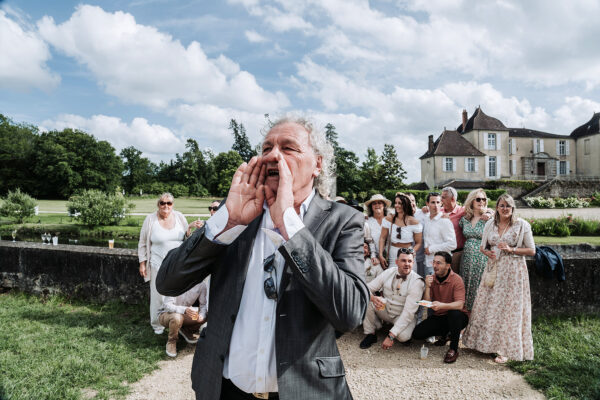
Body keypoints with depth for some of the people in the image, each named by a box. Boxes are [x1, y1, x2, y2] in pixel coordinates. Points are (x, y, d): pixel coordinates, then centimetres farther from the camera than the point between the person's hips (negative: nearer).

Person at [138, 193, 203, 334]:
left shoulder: (179, 217, 3)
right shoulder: (150, 219, -2)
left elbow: (186, 238, 9)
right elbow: (143, 243, 5)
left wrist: (190, 227, -10)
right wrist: (142, 263, 2)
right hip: (158, 265, -2)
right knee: (158, 295, 4)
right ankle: (157, 326, 23)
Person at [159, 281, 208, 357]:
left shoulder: (201, 285, -14)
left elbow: (203, 305, -5)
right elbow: (167, 306, -31)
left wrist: (201, 315, -28)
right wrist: (185, 310, -48)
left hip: (184, 314, 5)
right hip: (165, 314, -4)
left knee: (207, 315, -15)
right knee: (177, 317, -37)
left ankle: (186, 331, 8)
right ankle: (171, 342, -9)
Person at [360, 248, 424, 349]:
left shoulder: (417, 282, -22)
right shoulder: (388, 272, -9)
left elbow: (408, 313, -26)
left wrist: (391, 336, -33)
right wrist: (373, 298, -33)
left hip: (403, 316, -3)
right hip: (385, 310, 4)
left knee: (403, 336, -35)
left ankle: (405, 335, 4)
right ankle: (370, 334, -5)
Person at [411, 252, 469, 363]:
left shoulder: (456, 279, -17)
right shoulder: (432, 279, -2)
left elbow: (460, 304, -29)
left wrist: (442, 305, -47)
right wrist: (427, 287, -22)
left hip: (458, 317, -5)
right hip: (439, 317, 5)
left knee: (454, 313, -39)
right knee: (417, 333, -10)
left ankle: (453, 349, -21)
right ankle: (445, 333, 17)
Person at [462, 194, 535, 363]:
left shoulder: (522, 225, -4)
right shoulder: (490, 224, 8)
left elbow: (532, 250, -3)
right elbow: (483, 246, 16)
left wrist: (511, 249, -15)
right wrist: (488, 252, -6)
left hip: (513, 271, -4)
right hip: (493, 269, 4)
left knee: (509, 308, -1)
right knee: (488, 305, 7)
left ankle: (506, 350, 9)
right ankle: (486, 341, 22)